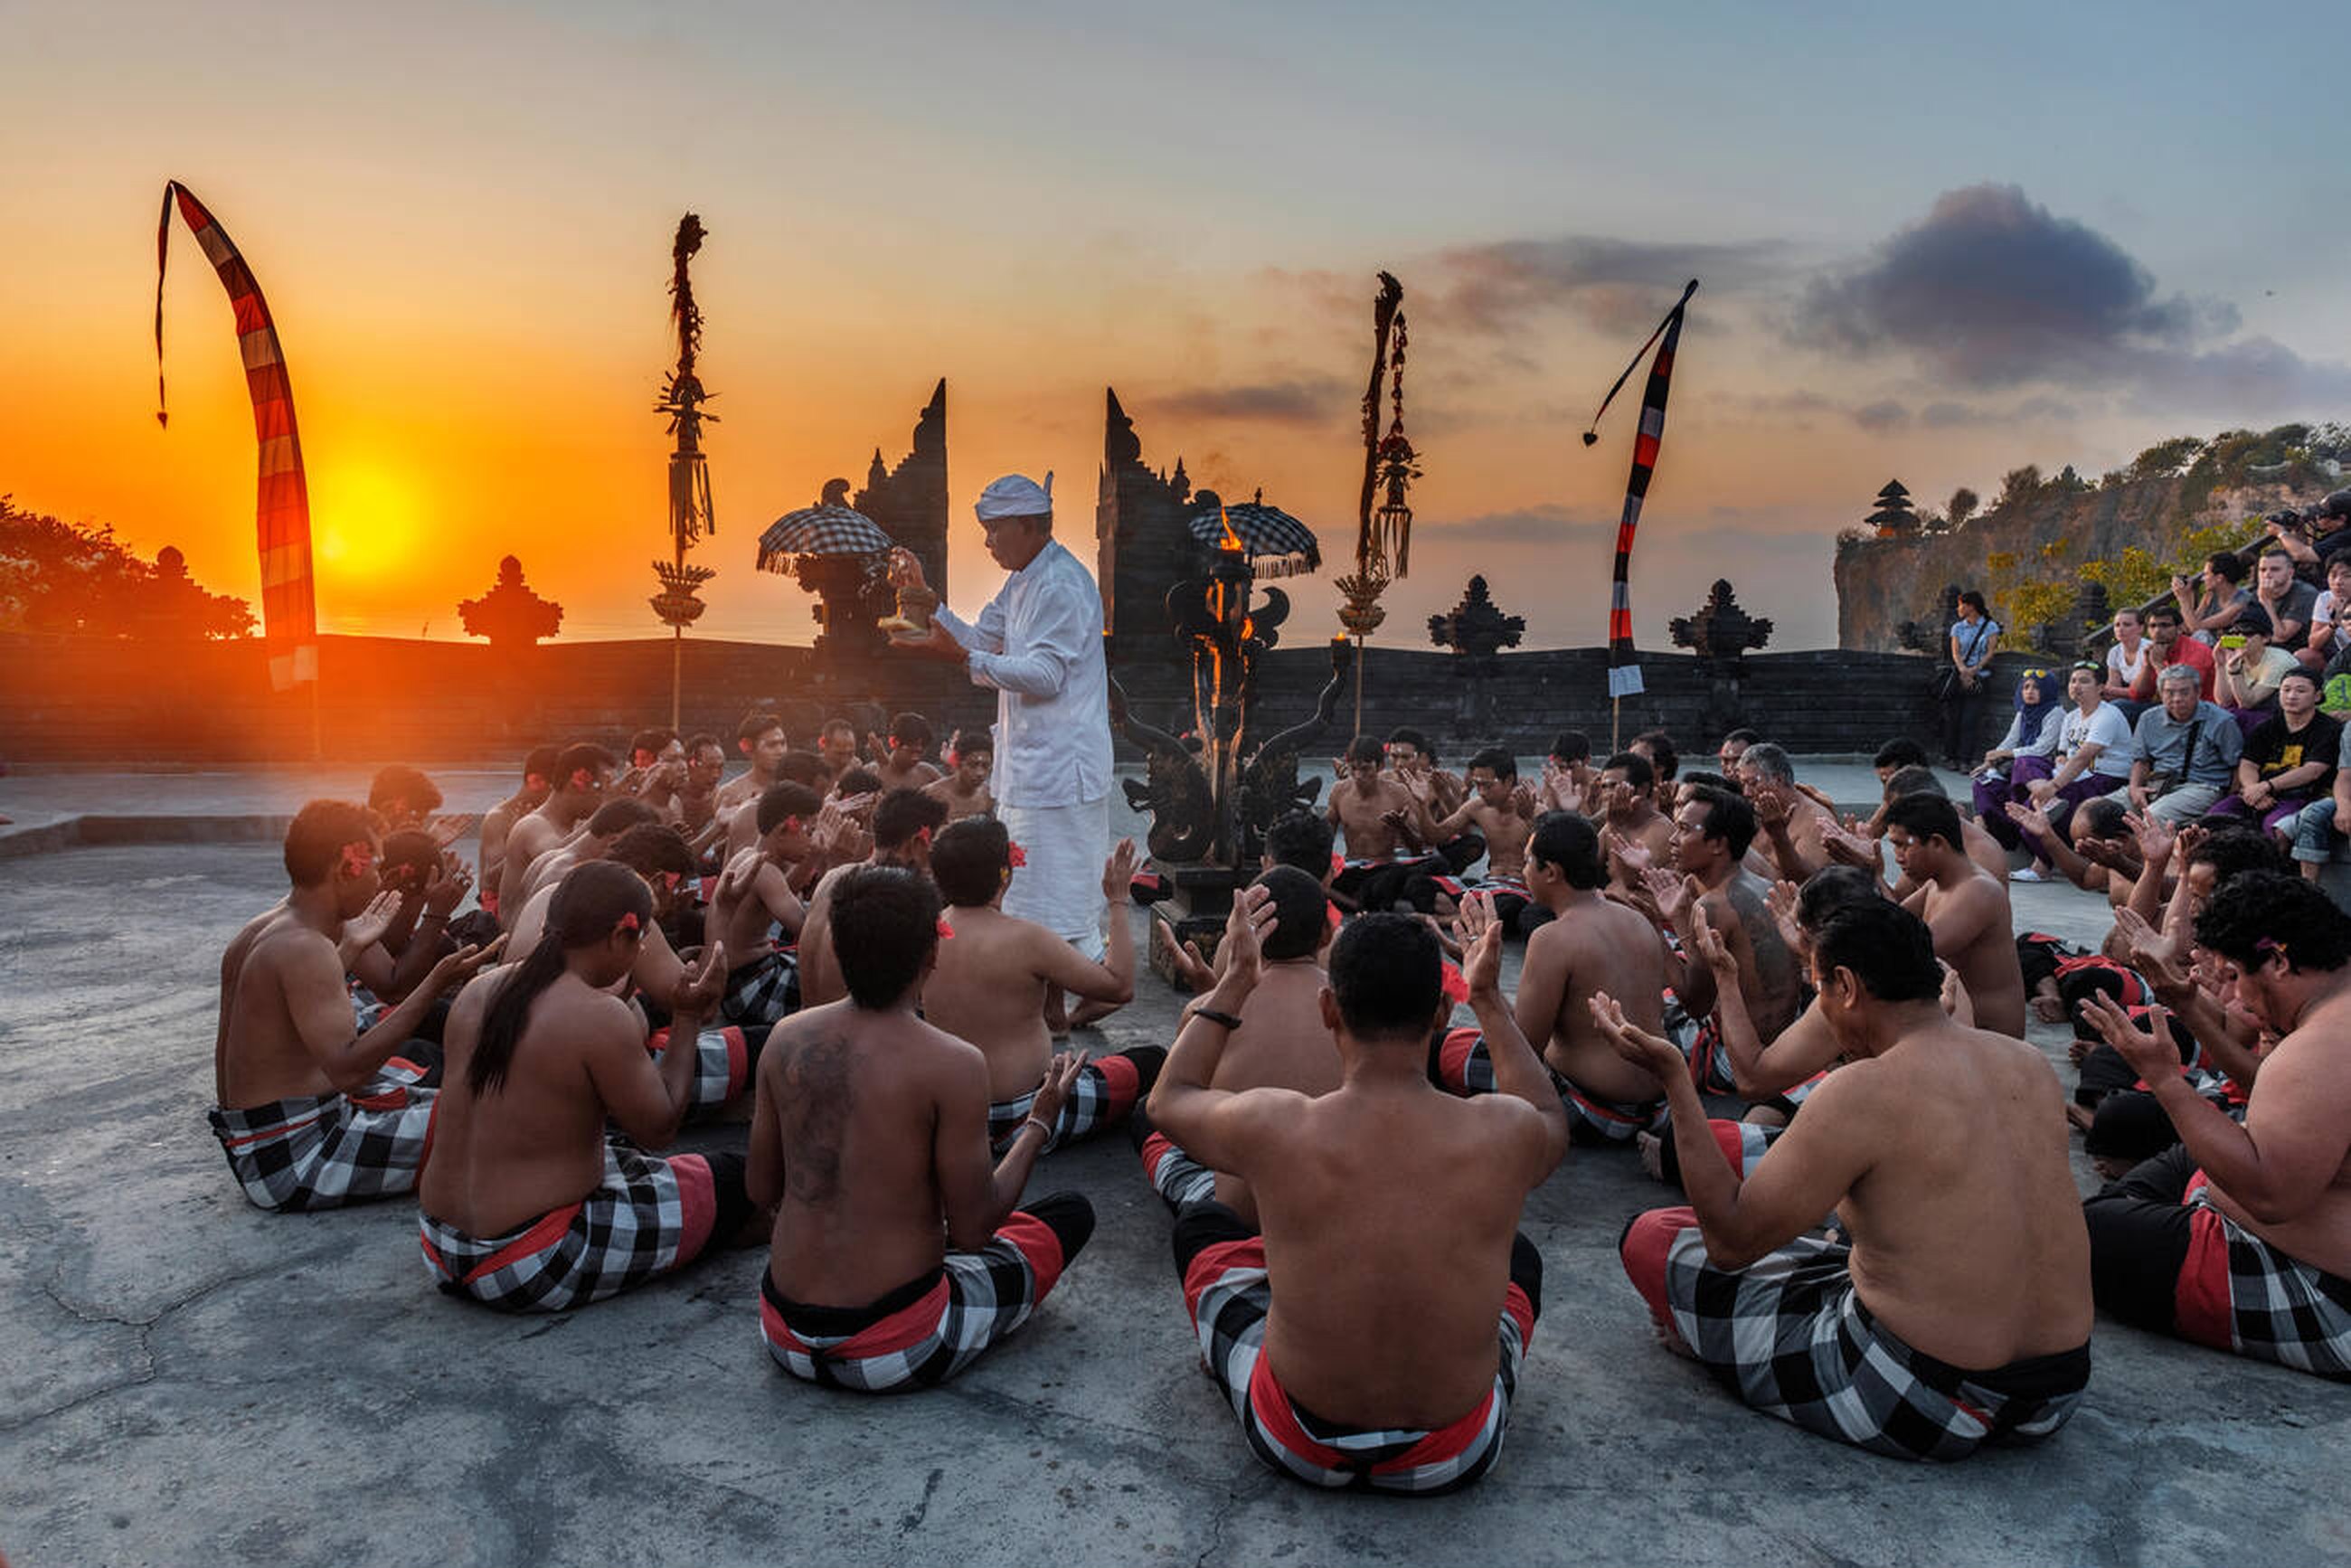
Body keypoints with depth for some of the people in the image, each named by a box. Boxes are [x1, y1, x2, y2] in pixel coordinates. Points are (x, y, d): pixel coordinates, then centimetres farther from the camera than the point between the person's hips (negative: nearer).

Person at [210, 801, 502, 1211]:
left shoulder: (258, 932, 9)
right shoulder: (303, 949, -23)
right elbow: (347, 1069, -33)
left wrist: (349, 946, 27)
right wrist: (435, 984, -36)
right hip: (292, 1162, -11)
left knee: (409, 1073, 31)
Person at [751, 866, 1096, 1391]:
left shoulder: (786, 1039, -6)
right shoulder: (952, 1064, -21)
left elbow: (761, 1190, 5)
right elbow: (972, 1230, -13)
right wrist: (1040, 1123, 0)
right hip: (892, 1353, -7)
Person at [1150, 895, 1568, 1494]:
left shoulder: (1272, 1127, -22)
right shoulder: (1506, 1133, -19)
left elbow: (1169, 1099, 4)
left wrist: (1235, 982, 10)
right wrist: (1489, 998, 12)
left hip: (1296, 1446, -1)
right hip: (1455, 1458, 1)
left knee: (1199, 1224, 23)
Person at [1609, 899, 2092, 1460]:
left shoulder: (1864, 1090, -21)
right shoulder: (2030, 1064, 0)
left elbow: (1732, 1240, -16)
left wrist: (1673, 1077, -16)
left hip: (1926, 1405, -8)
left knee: (1649, 1238, 1)